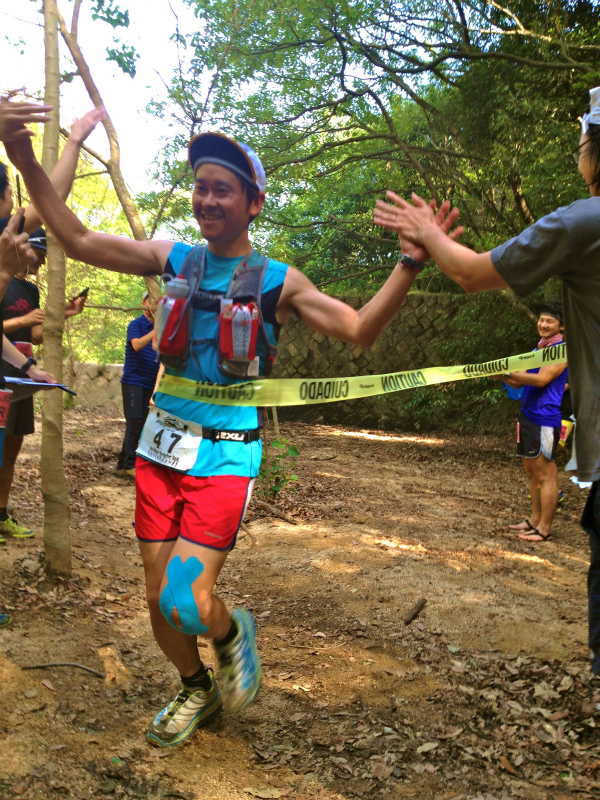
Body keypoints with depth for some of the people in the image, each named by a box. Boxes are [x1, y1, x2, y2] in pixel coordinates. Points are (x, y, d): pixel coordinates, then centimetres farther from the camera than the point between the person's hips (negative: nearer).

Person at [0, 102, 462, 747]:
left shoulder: (278, 281, -3)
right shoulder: (173, 259, 6)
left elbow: (360, 329, -7)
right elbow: (78, 241, 5)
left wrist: (410, 263, -19)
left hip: (225, 455, -4)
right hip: (160, 449, 4)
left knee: (185, 603, -15)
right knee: (157, 600, 11)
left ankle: (232, 630, 21)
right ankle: (196, 689, 39)